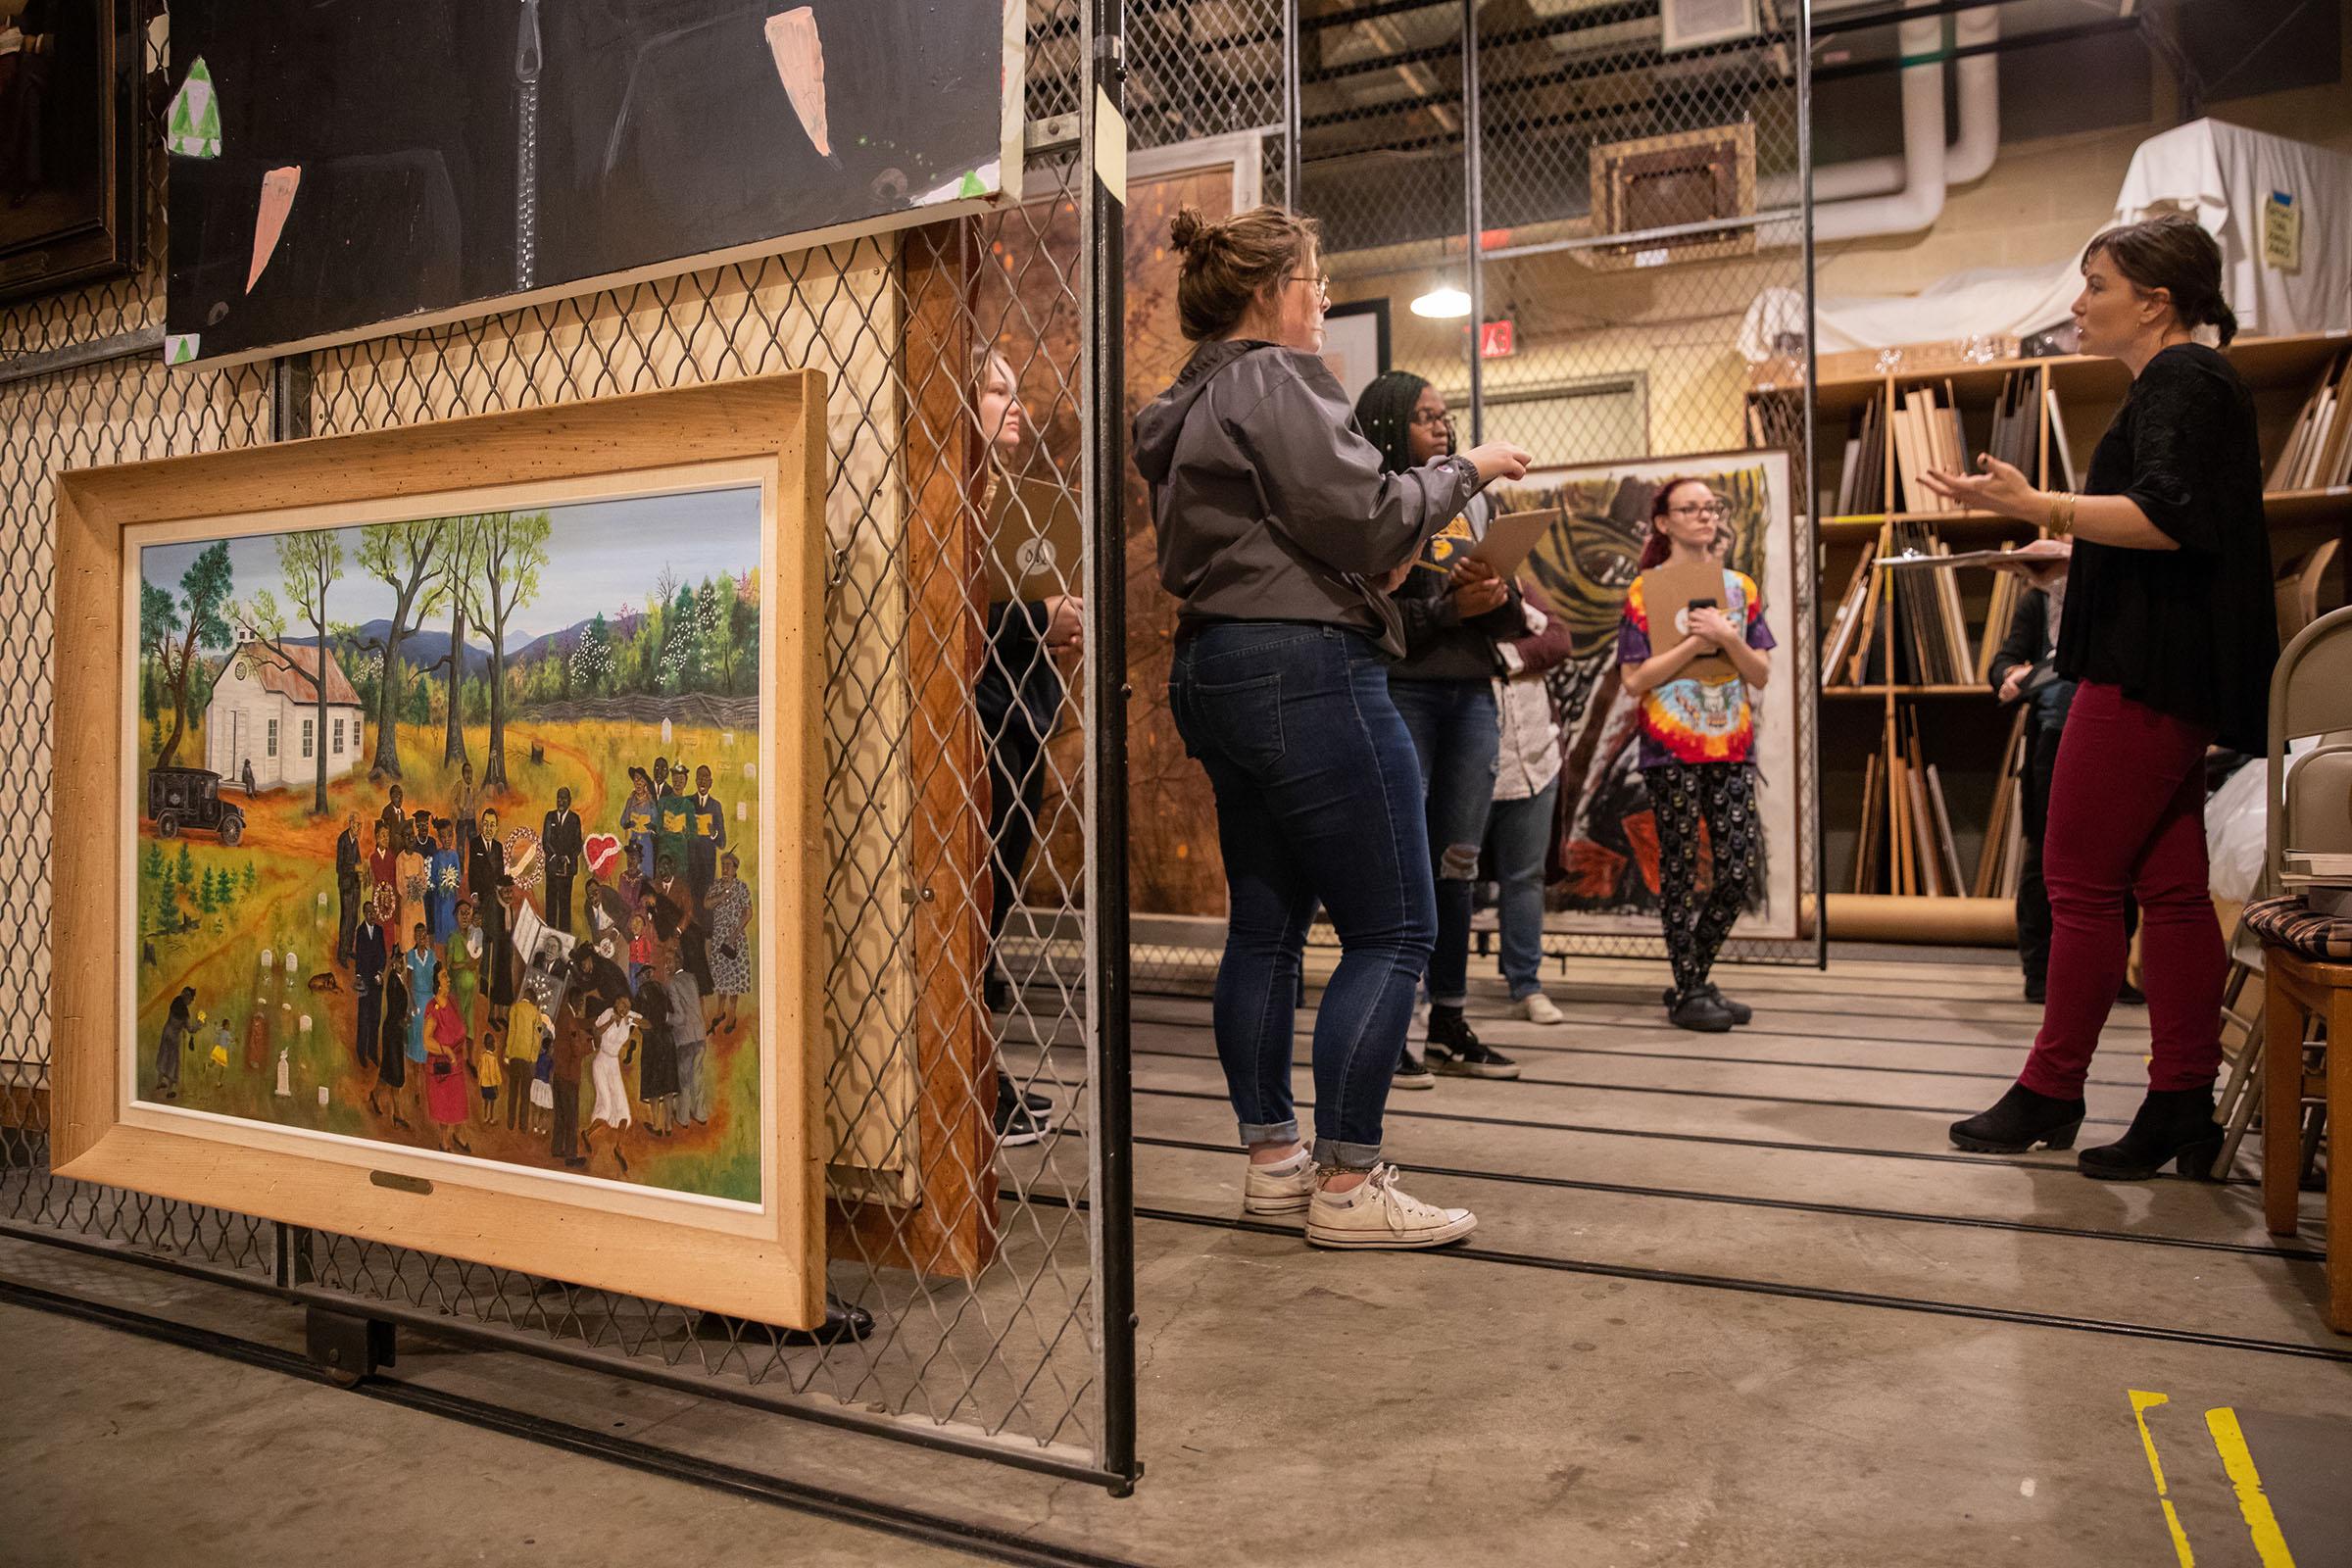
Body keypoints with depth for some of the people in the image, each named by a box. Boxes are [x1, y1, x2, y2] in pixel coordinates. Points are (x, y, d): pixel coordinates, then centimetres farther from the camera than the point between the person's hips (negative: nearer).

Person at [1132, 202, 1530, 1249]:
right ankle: (1346, 1183, -1)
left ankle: (1271, 1157, 19)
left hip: (1215, 667, 10)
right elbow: (1365, 516, -15)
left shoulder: (1187, 403, 20)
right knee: (1393, 930, -5)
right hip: (1304, 667, -10)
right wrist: (1466, 470, 0)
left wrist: (1369, 570, 19)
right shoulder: (1277, 379, -9)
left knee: (1266, 921, 12)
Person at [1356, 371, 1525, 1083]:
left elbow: (1512, 620, 17)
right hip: (1399, 693, -6)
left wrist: (1499, 597, -5)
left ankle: (1450, 1027, 16)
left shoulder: (1470, 502, 18)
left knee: (1458, 863, 8)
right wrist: (1449, 607, -17)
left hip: (1471, 695, 6)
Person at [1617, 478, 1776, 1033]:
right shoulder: (1646, 591, 0)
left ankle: (1694, 978, 17)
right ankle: (1688, 992, 11)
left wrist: (1728, 637, -10)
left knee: (1740, 867, 1)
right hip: (1672, 748, -4)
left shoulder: (1740, 587, 11)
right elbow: (1636, 679, -8)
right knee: (1680, 870, 1)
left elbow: (1762, 674, 7)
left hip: (1732, 746, 4)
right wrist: (1699, 640, -13)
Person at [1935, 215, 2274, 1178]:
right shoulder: (2179, 383, 22)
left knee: (2080, 879, -5)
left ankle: (2050, 1093, 3)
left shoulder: (2181, 379, -9)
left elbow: (2169, 519, -23)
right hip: (2163, 670, 11)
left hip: (2148, 669, -11)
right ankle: (2183, 1113, 11)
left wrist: (2038, 506, -31)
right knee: (2169, 887, 7)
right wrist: (2067, 546, 25)